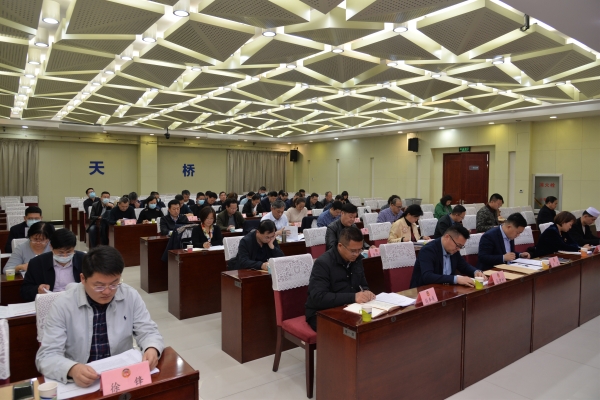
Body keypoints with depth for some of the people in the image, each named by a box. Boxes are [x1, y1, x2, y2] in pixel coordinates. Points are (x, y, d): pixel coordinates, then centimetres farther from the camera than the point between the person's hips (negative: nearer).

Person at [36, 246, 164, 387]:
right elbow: (46, 356, -10)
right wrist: (72, 369, -30)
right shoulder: (63, 305, -9)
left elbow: (148, 332, 2)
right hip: (80, 383, 0)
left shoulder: (131, 296, -4)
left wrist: (152, 349, -21)